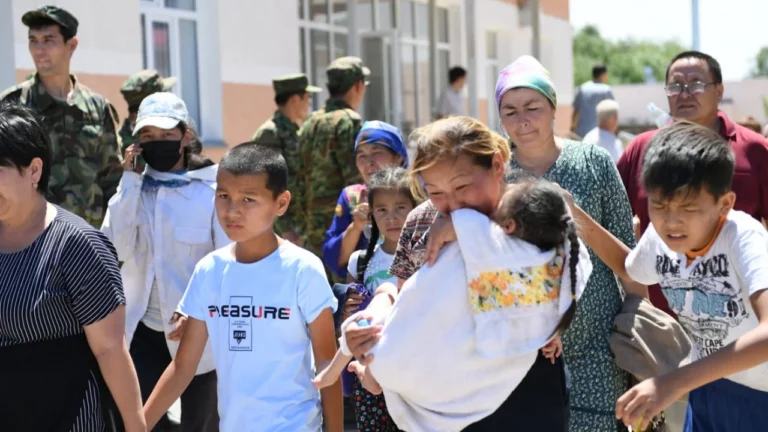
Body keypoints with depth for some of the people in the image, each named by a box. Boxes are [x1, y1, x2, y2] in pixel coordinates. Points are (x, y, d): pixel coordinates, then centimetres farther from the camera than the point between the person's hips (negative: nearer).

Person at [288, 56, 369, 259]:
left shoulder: (311, 123, 12)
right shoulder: (349, 122, -11)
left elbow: (297, 179, 13)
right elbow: (357, 180, -17)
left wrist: (299, 227, 17)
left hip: (313, 232, 8)